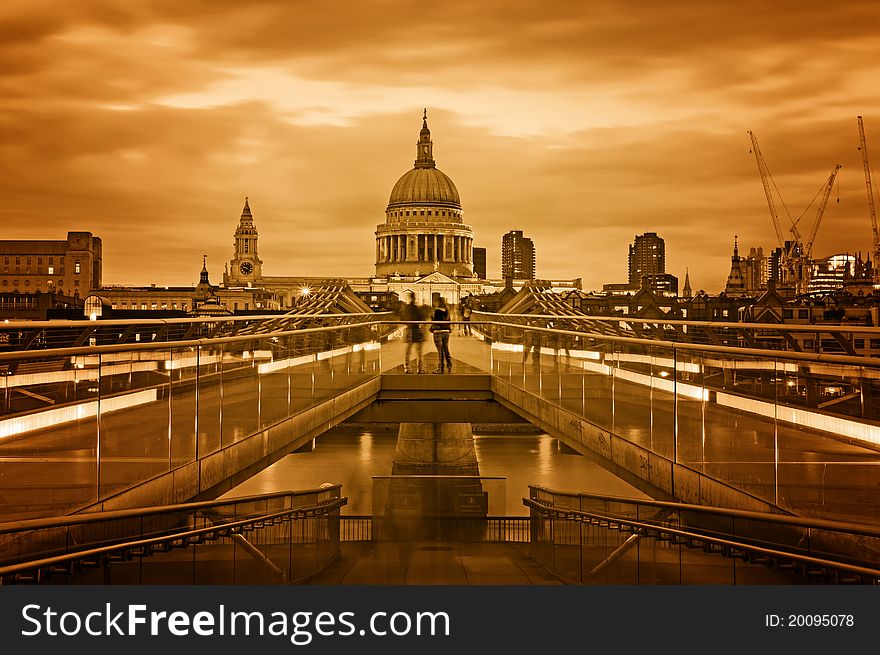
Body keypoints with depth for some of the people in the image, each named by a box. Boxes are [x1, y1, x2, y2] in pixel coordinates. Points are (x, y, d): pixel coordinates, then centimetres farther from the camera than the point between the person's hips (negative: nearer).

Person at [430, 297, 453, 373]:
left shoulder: (437, 311, -13)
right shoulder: (447, 311, 6)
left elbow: (435, 322, -14)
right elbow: (448, 321, 11)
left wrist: (432, 317, 2)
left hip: (438, 332, -6)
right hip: (446, 332, 6)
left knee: (440, 351, -1)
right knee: (446, 349, 14)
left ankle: (440, 369, 3)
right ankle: (449, 366, 11)